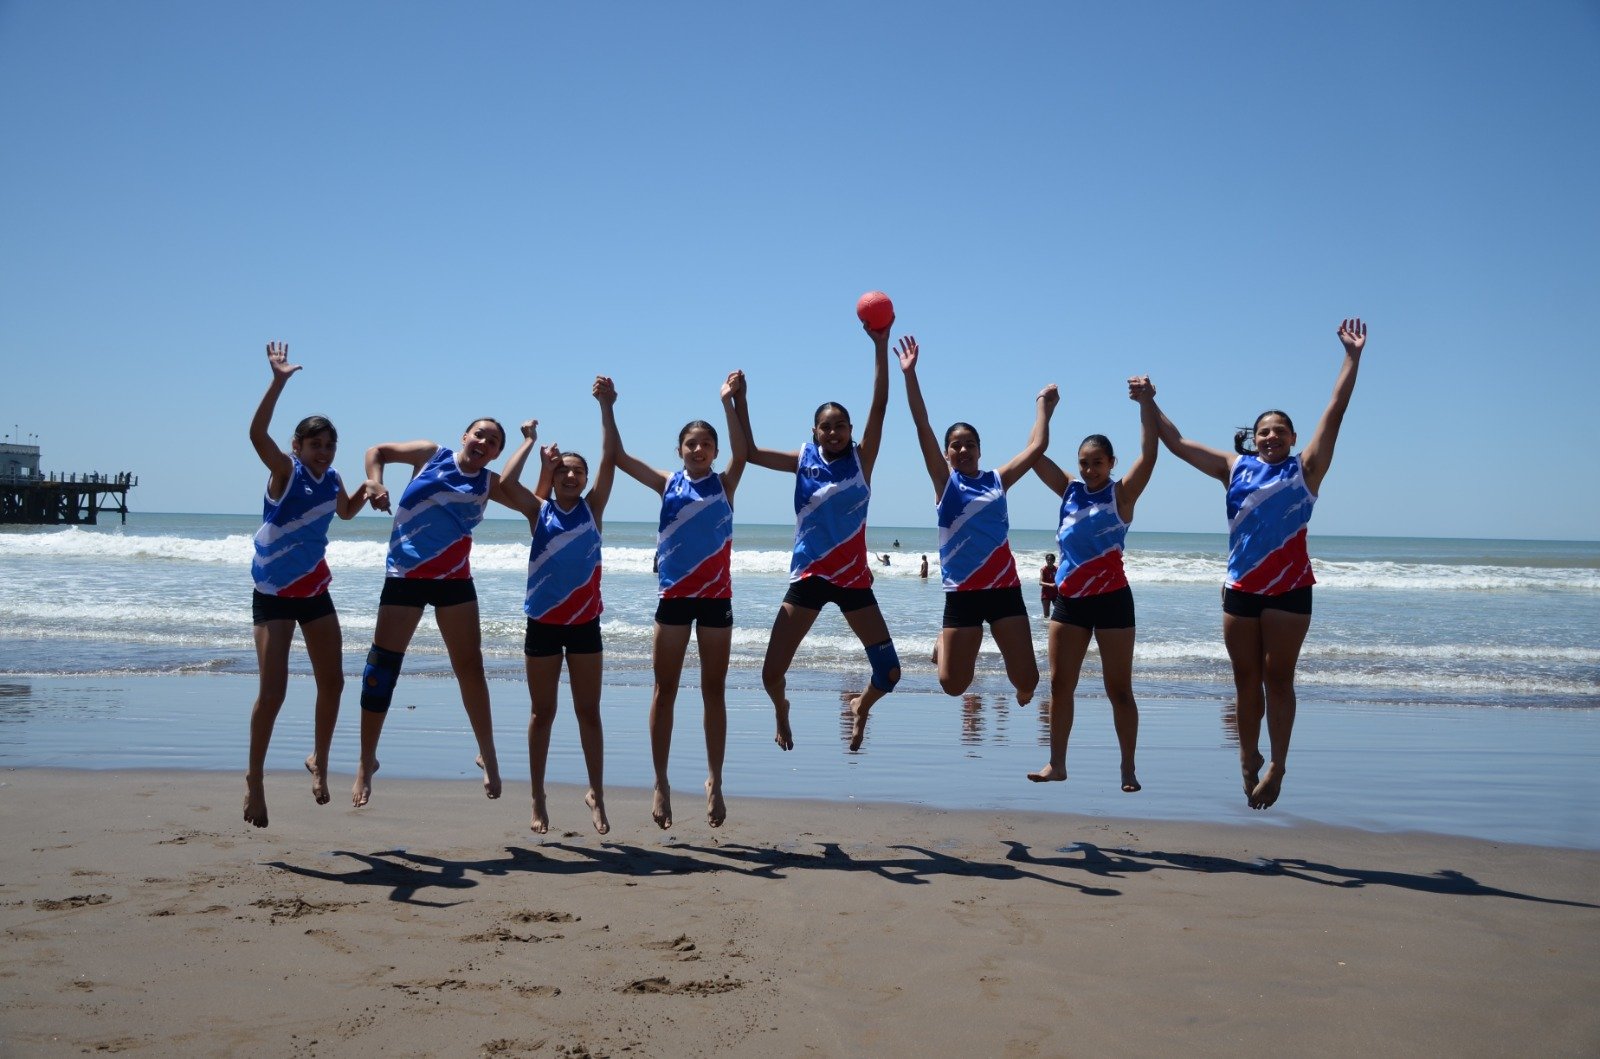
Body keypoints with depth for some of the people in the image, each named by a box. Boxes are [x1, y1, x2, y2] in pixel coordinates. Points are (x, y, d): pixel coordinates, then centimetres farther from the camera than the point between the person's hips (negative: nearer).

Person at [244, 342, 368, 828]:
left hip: (314, 592, 6)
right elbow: (257, 434, -33)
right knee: (272, 691, -10)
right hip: (272, 595, -6)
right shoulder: (285, 472, -13)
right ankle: (254, 777, 7)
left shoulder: (332, 481, 2)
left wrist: (367, 489, 6)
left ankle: (319, 761, 25)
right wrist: (278, 381, -41)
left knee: (332, 683, 6)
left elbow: (346, 511, 26)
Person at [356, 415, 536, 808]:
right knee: (382, 665, -2)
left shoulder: (490, 483, 7)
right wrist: (375, 482, -8)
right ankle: (367, 761, 9)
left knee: (470, 666, 3)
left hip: (454, 580, 2)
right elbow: (377, 451, 11)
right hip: (405, 577, -2)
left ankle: (487, 756, 15)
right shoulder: (431, 455, 3)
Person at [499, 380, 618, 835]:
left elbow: (610, 460, -8)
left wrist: (605, 407, -16)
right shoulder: (539, 511, 0)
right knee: (542, 713, 8)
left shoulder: (592, 508, 1)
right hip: (543, 624, 0)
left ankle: (596, 792, 16)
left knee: (589, 711, 7)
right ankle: (538, 799, 16)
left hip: (585, 624, 1)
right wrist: (530, 443, -9)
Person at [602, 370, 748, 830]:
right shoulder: (668, 484, 4)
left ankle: (714, 781, 15)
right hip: (674, 597, 1)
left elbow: (742, 454, -16)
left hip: (716, 598, -1)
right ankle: (661, 783, 12)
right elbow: (620, 457, -2)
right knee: (665, 690, 3)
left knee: (714, 691, 6)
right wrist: (607, 409, -10)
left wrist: (729, 401, -23)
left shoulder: (724, 484, 2)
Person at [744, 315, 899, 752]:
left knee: (889, 673, -4)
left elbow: (879, 408, -11)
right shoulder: (803, 462, 2)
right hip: (808, 578, 0)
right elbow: (750, 452, -2)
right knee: (771, 674, -2)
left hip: (853, 579, 0)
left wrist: (880, 345, -19)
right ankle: (782, 711, 34)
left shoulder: (861, 459, -1)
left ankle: (861, 706, 31)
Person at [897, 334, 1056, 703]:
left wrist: (1043, 405, 14)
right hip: (962, 593, -2)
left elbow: (1037, 446, 10)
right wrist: (910, 374, -12)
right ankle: (946, 644, 35)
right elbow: (923, 429, -6)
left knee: (1027, 680, 0)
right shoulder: (945, 483, 2)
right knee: (953, 685, 0)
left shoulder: (997, 480, 8)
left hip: (1004, 589, 2)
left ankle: (1021, 687, 39)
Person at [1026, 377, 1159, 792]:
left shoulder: (1121, 495, -3)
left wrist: (1146, 404, -24)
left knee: (1119, 689, 2)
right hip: (1069, 601, 4)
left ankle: (1128, 769, 9)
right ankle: (1056, 764, 14)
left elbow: (1148, 455, -15)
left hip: (1111, 600, -4)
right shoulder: (1070, 490, 8)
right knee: (1059, 684, 5)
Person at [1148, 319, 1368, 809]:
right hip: (1239, 588, 2)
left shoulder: (1305, 468, 3)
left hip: (1289, 589, -2)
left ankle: (1276, 764, 5)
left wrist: (1352, 358, -6)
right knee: (1246, 678, 10)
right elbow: (1176, 442, 11)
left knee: (1278, 677, 0)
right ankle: (1249, 758, 22)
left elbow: (1335, 412, -2)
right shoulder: (1234, 468, 8)